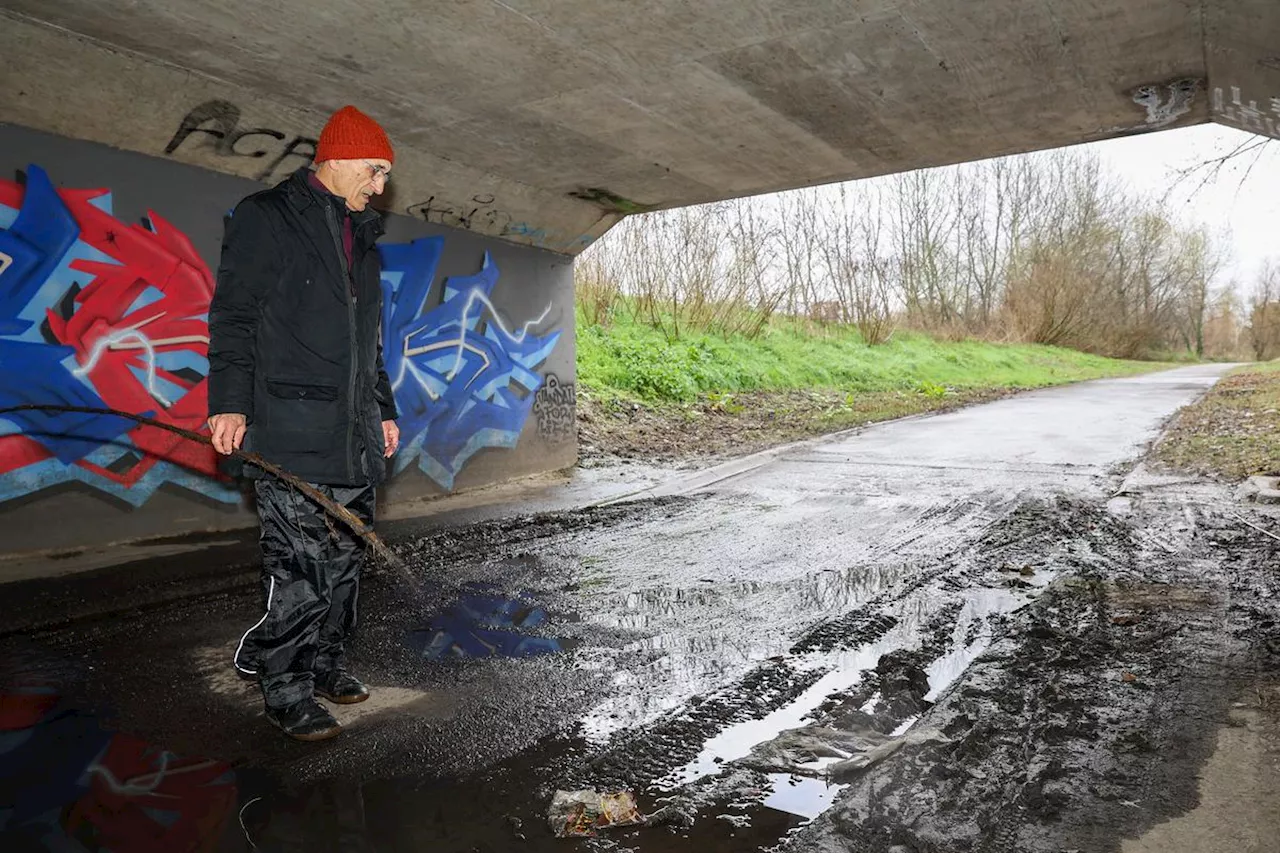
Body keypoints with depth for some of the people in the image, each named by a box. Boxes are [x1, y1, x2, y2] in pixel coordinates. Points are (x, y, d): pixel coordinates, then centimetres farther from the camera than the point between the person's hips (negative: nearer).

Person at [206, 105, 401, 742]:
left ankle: (322, 662, 26)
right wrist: (229, 402, -15)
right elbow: (232, 315, -6)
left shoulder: (361, 237, 22)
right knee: (301, 564, -7)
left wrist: (383, 409, 23)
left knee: (346, 557, 10)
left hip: (352, 437, 8)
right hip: (289, 435, -7)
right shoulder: (265, 218, 0)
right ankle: (286, 690, 7)